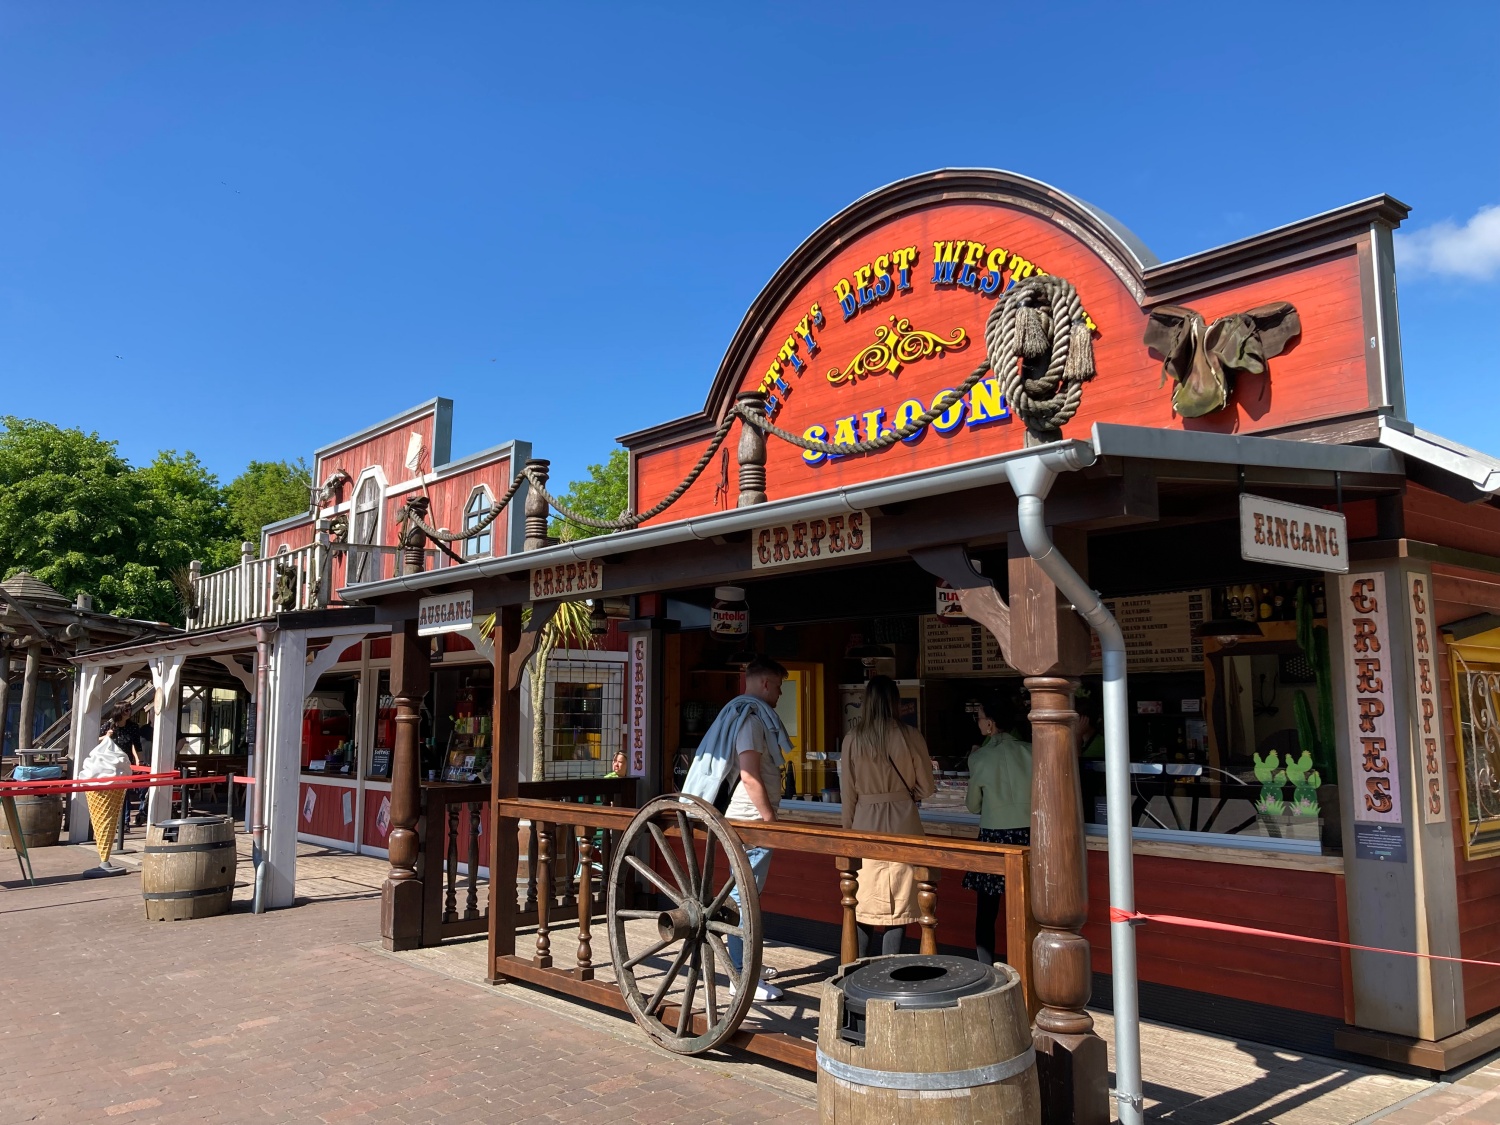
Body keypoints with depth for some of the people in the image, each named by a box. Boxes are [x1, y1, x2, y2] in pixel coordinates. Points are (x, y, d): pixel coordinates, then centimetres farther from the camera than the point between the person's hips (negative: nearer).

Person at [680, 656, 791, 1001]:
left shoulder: (750, 714, 17)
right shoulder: (751, 717, -15)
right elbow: (750, 776, -22)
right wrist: (770, 819, -18)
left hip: (748, 820, 11)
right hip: (752, 820, -11)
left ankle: (746, 964, 27)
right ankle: (741, 977, -2)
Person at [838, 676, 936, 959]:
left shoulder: (853, 739, -4)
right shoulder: (910, 736, -7)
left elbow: (848, 793, 1)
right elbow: (926, 788, -1)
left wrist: (848, 830, 12)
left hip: (866, 823, 1)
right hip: (902, 823, -1)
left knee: (864, 903, 12)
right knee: (898, 905, 7)